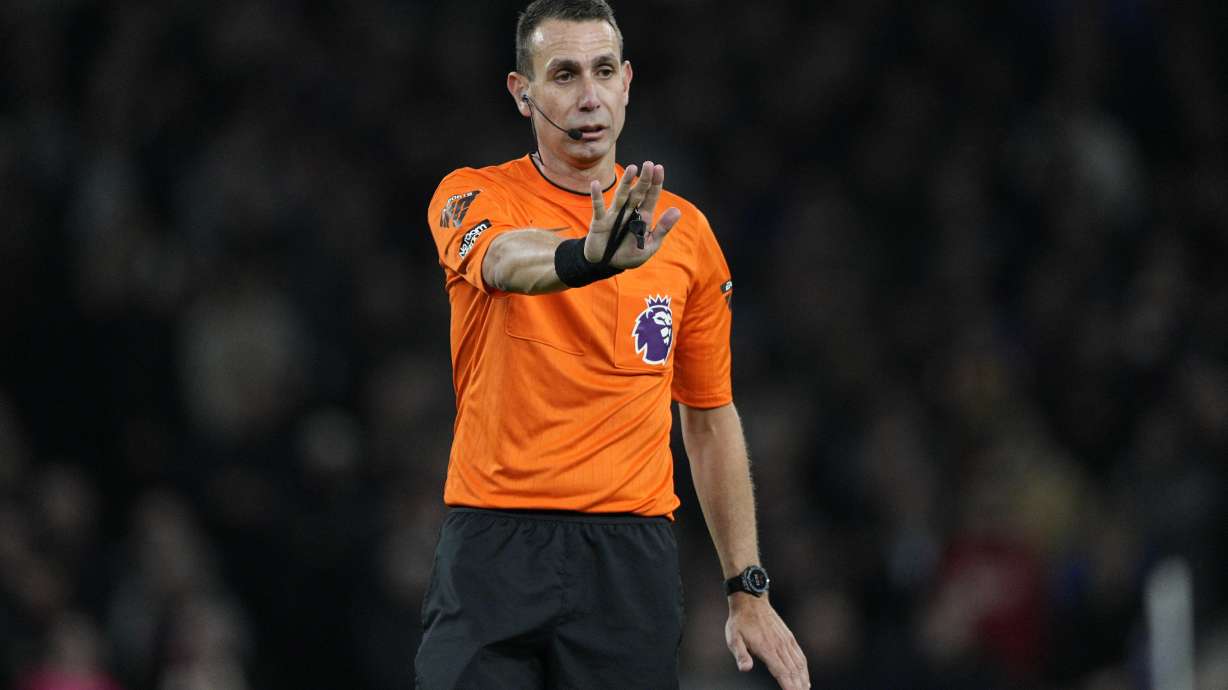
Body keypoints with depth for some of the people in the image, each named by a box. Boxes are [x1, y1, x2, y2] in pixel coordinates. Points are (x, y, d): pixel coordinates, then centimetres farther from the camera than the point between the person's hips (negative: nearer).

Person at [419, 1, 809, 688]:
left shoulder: (687, 232, 10)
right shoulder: (474, 196, 1)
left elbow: (711, 418, 17)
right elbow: (502, 259, -25)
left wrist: (748, 589, 12)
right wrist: (586, 256, -48)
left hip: (634, 554, 2)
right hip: (494, 550, -2)